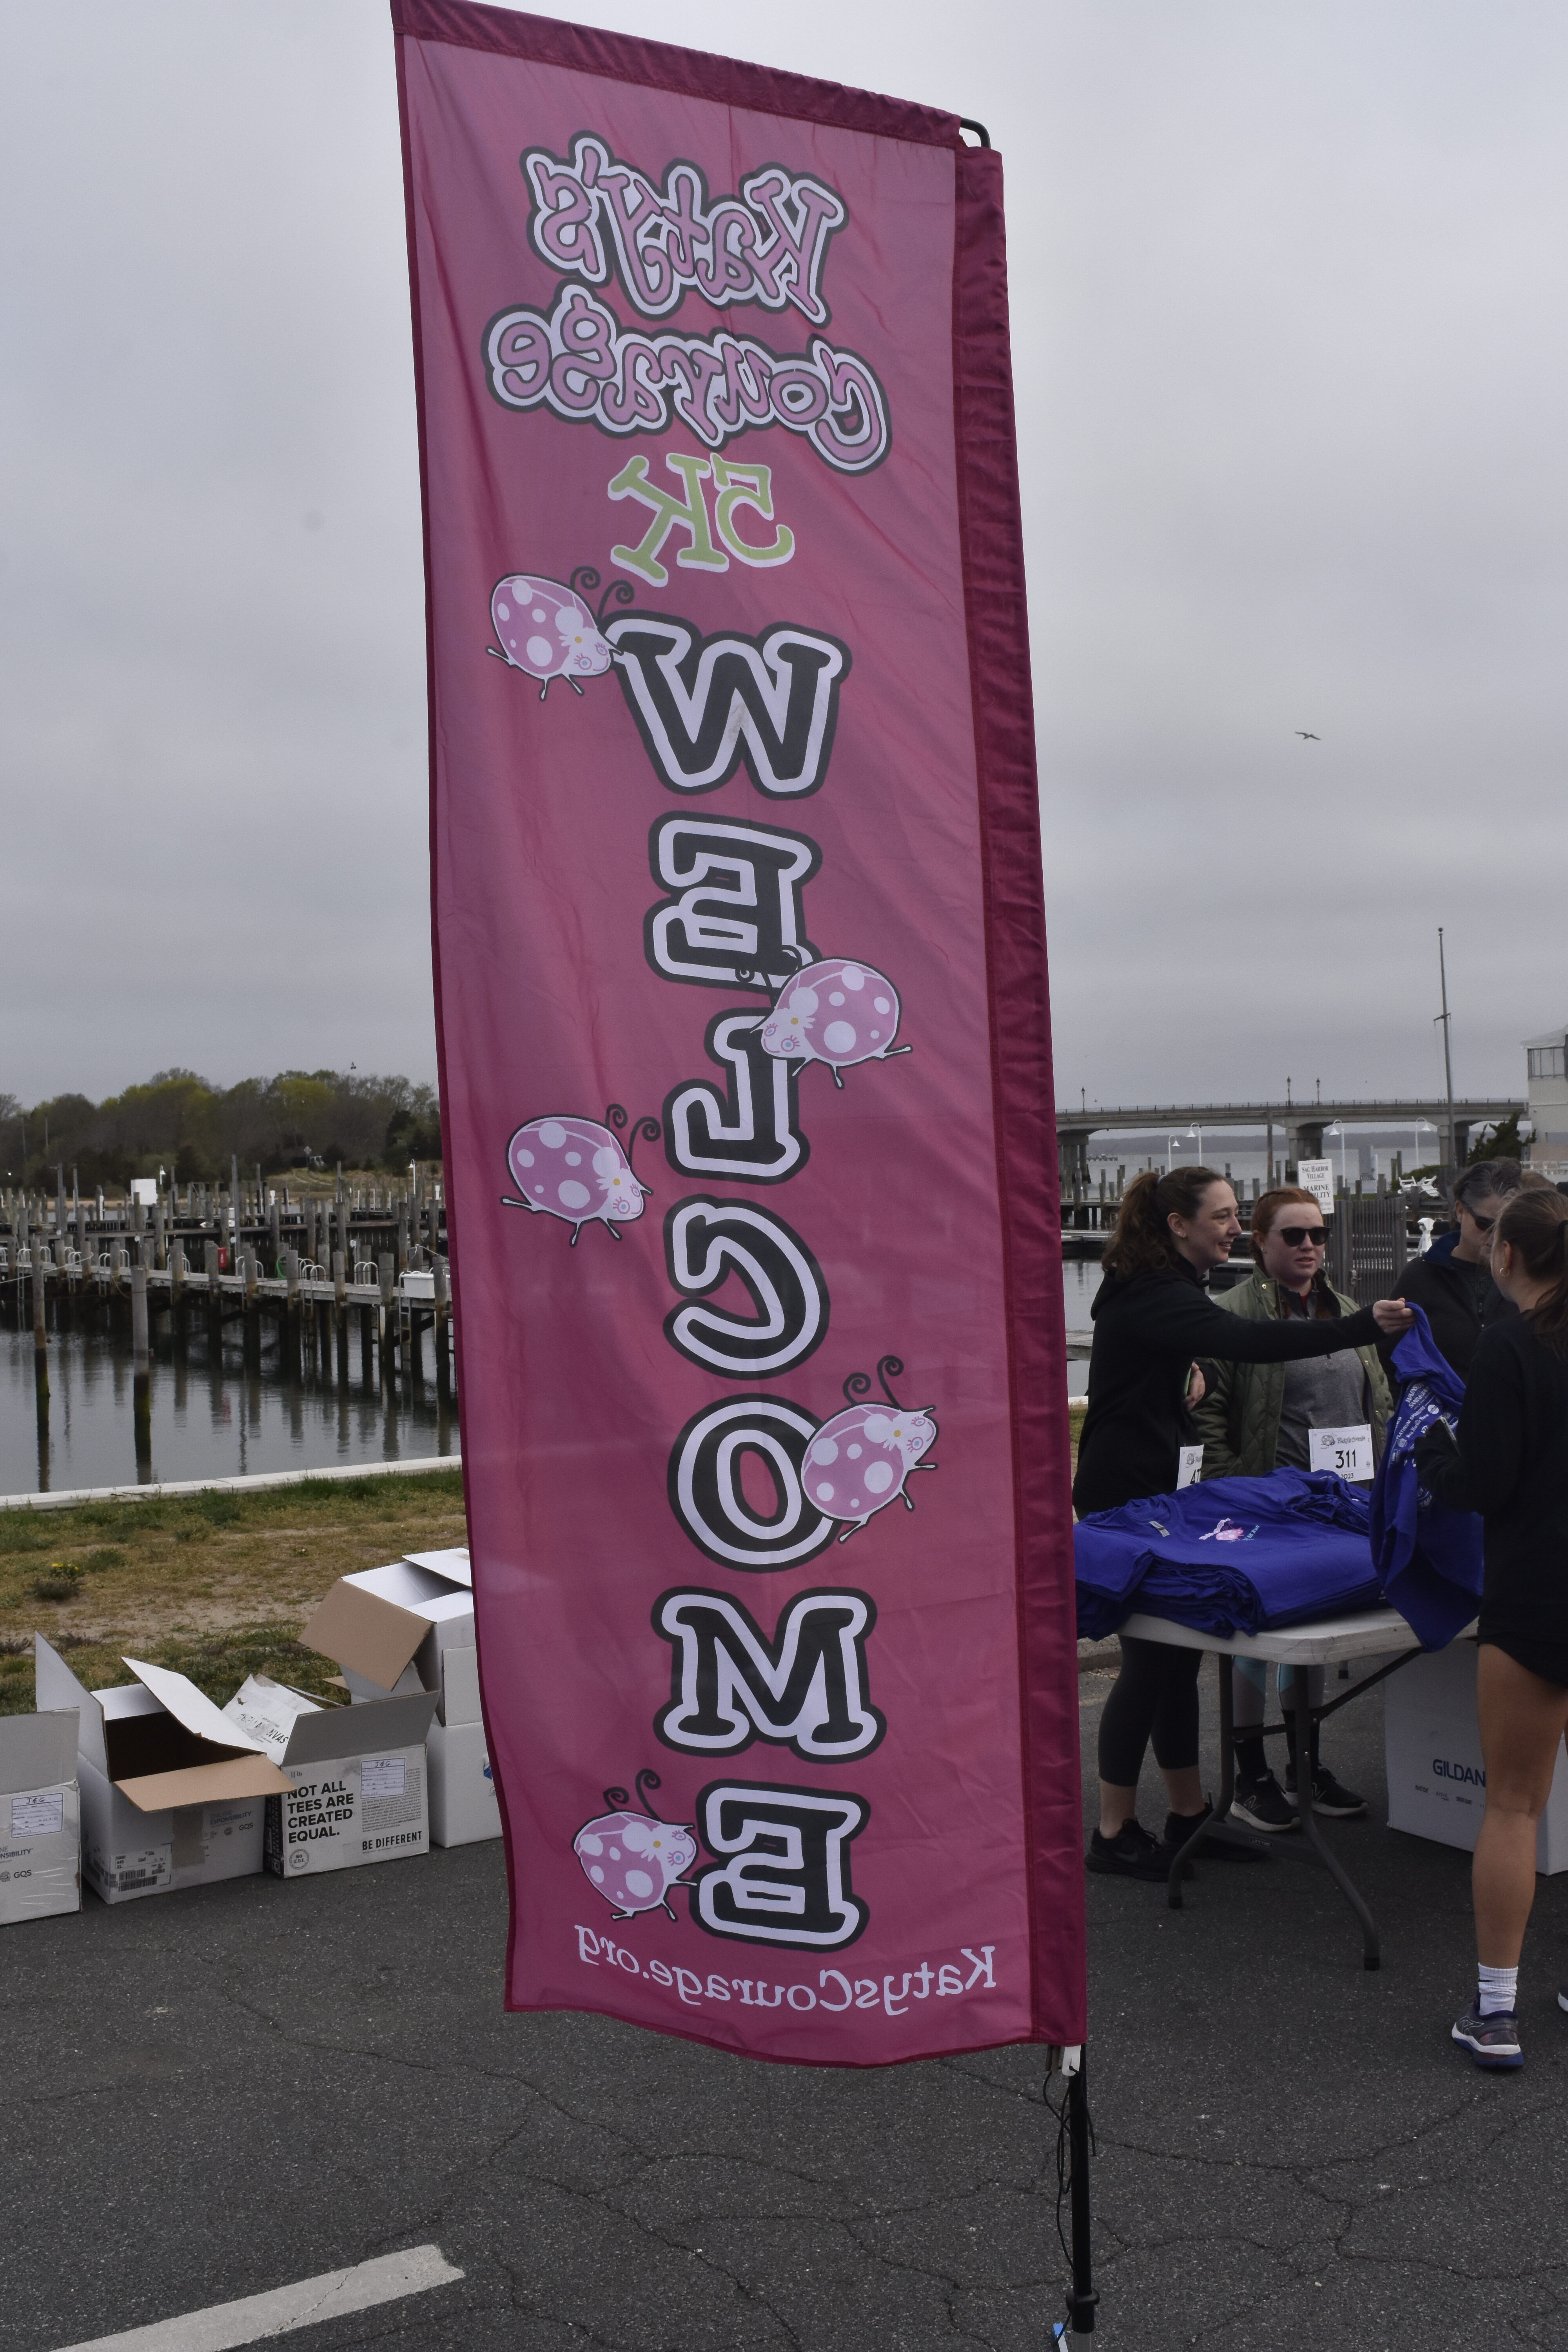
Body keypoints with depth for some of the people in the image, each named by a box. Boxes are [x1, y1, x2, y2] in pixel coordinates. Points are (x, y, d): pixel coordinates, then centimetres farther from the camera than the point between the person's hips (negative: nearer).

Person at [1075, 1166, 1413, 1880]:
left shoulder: (1164, 1287, 13)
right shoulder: (1154, 1297, -21)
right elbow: (1247, 1341, -36)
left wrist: (1190, 1368, 7)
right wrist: (1362, 1327, -42)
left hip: (1159, 1491, 10)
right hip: (1126, 1499, -10)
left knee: (1178, 1654, 13)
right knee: (1152, 1660, -5)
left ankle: (1189, 1813, 23)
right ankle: (1114, 1835, 5)